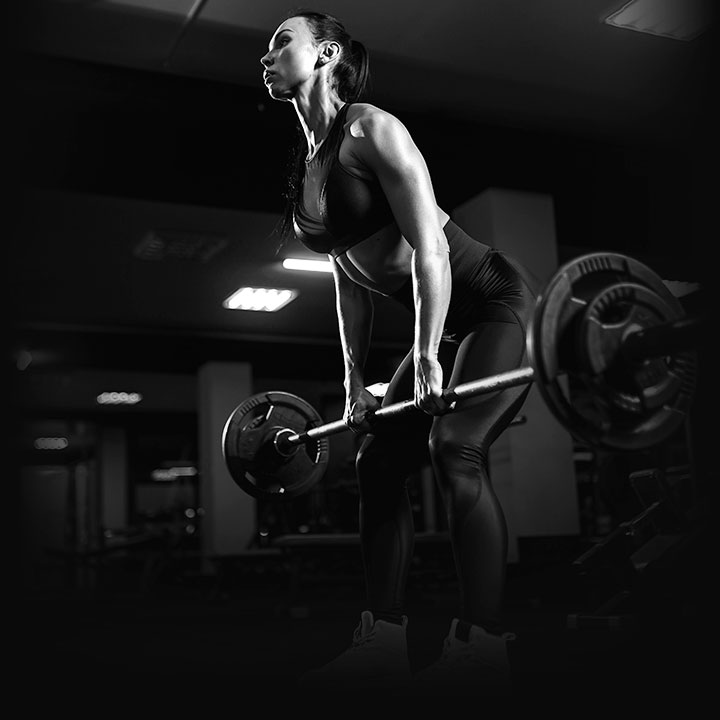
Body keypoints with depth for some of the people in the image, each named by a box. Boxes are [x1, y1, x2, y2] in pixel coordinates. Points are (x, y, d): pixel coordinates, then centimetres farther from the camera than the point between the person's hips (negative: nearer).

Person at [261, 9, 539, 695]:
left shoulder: (369, 128, -16)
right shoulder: (305, 165, 8)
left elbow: (428, 242, -23)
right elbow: (350, 275, 12)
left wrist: (426, 355, -25)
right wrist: (354, 380, 10)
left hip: (499, 303, -8)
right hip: (446, 325, 9)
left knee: (454, 449, -22)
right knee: (378, 461, 3)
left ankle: (480, 641, -16)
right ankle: (381, 637, 9)